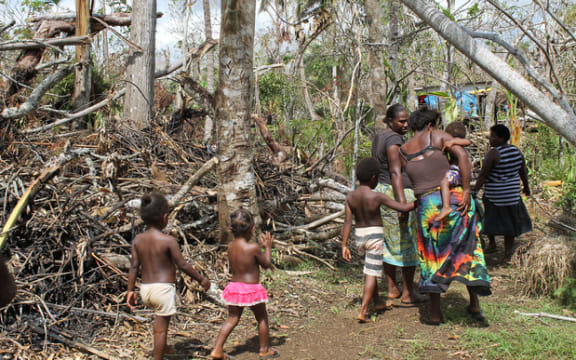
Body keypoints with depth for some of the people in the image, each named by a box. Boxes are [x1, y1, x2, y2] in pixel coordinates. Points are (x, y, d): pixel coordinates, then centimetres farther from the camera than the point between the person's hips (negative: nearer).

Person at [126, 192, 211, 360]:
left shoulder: (138, 240, 0)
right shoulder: (168, 240, -14)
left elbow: (134, 267, 2)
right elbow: (183, 265, -11)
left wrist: (130, 290, 9)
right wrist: (201, 279, 1)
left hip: (145, 289, 7)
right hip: (164, 288, -6)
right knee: (161, 328, 3)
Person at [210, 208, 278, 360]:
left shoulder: (230, 247, 0)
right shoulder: (253, 248, -20)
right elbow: (266, 264, -7)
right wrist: (268, 247, 6)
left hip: (234, 286, 6)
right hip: (251, 289, -5)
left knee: (232, 319, 16)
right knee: (262, 318, 16)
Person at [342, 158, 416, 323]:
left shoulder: (350, 196, -4)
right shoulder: (377, 197, -16)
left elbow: (348, 221, -6)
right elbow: (403, 208, -17)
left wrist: (344, 245, -5)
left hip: (359, 236, 5)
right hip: (375, 236, -5)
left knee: (370, 269, 23)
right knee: (371, 273, -1)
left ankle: (377, 302, 35)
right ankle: (363, 311, -8)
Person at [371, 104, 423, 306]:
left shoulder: (378, 138, 13)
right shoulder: (394, 139, -17)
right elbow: (395, 172, -25)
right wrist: (403, 204, -29)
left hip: (381, 191, 9)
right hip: (399, 194, -9)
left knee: (390, 244, 13)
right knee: (408, 244, 0)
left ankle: (392, 290, 20)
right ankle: (407, 294, 6)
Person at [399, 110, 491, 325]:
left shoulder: (404, 152, 13)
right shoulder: (437, 136, 5)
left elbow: (416, 182, 14)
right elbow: (462, 156, -9)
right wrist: (466, 190, -11)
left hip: (426, 205, 2)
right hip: (454, 198, -2)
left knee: (432, 258, 12)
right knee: (466, 250, 14)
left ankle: (435, 313, 14)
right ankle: (474, 304, 9)